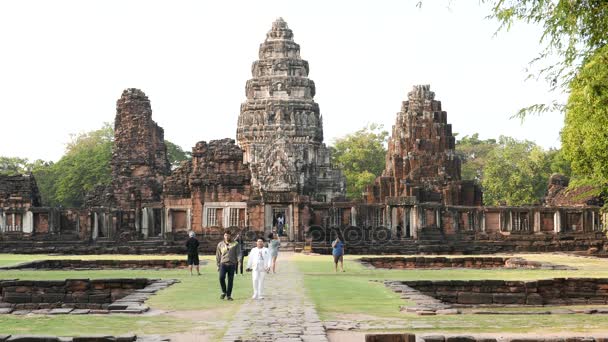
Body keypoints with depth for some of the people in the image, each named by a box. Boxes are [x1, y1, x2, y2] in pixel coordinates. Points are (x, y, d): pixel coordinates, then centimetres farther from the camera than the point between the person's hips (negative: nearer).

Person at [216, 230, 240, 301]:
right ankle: (224, 292, 2)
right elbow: (218, 255, 15)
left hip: (232, 264, 0)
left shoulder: (235, 244, 6)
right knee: (221, 277, -18)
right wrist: (218, 265, 12)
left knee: (230, 280, 2)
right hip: (223, 264, 0)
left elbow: (238, 253, 6)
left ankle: (228, 295, 13)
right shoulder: (220, 244, 10)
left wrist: (238, 260, -9)